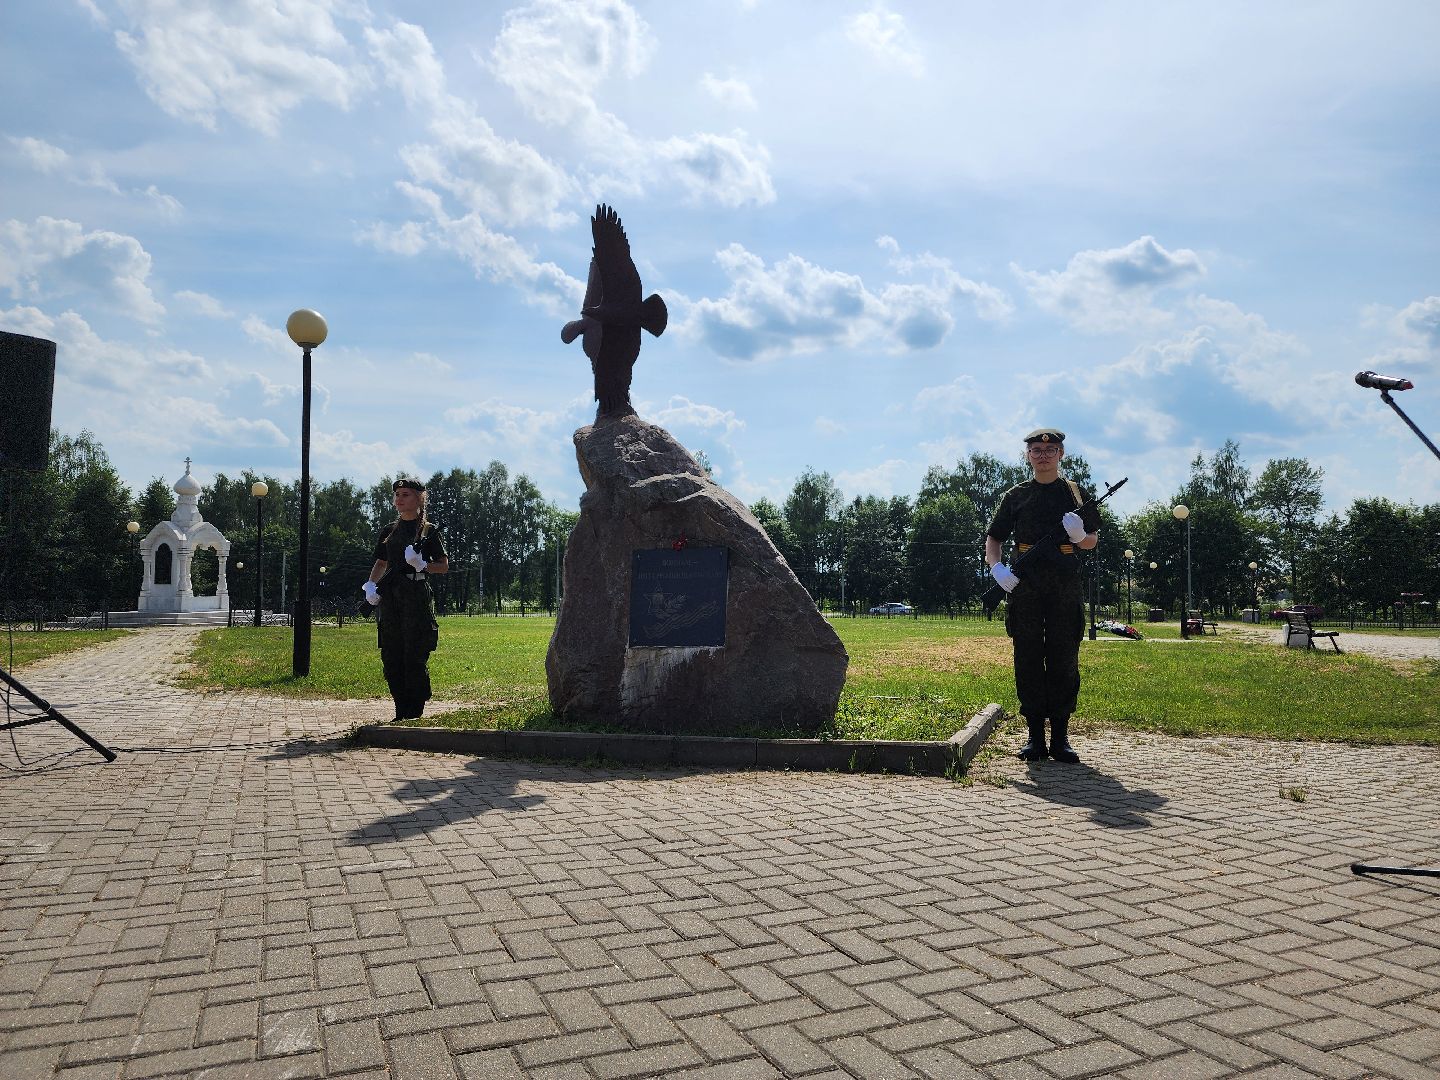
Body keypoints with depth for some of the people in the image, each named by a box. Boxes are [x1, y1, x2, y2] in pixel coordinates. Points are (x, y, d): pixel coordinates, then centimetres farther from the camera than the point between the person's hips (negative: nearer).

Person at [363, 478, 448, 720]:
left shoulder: (429, 530, 4)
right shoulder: (389, 531, 17)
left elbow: (444, 565, 3)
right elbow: (380, 564, 21)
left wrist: (422, 564, -15)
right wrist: (371, 585, 3)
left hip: (417, 594, -5)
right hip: (389, 595, 5)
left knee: (415, 655, -8)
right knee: (391, 655, 3)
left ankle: (415, 713, -1)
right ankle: (401, 713, 12)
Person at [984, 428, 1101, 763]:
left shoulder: (1076, 493, 13)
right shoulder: (1015, 496, 11)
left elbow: (1093, 540, 15)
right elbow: (993, 538, 13)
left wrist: (1079, 536, -8)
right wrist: (996, 567, -6)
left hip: (1066, 588, 0)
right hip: (1024, 588, 0)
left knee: (1064, 661, 0)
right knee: (1028, 661, 0)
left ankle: (1060, 736, 8)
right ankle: (1035, 736, 7)